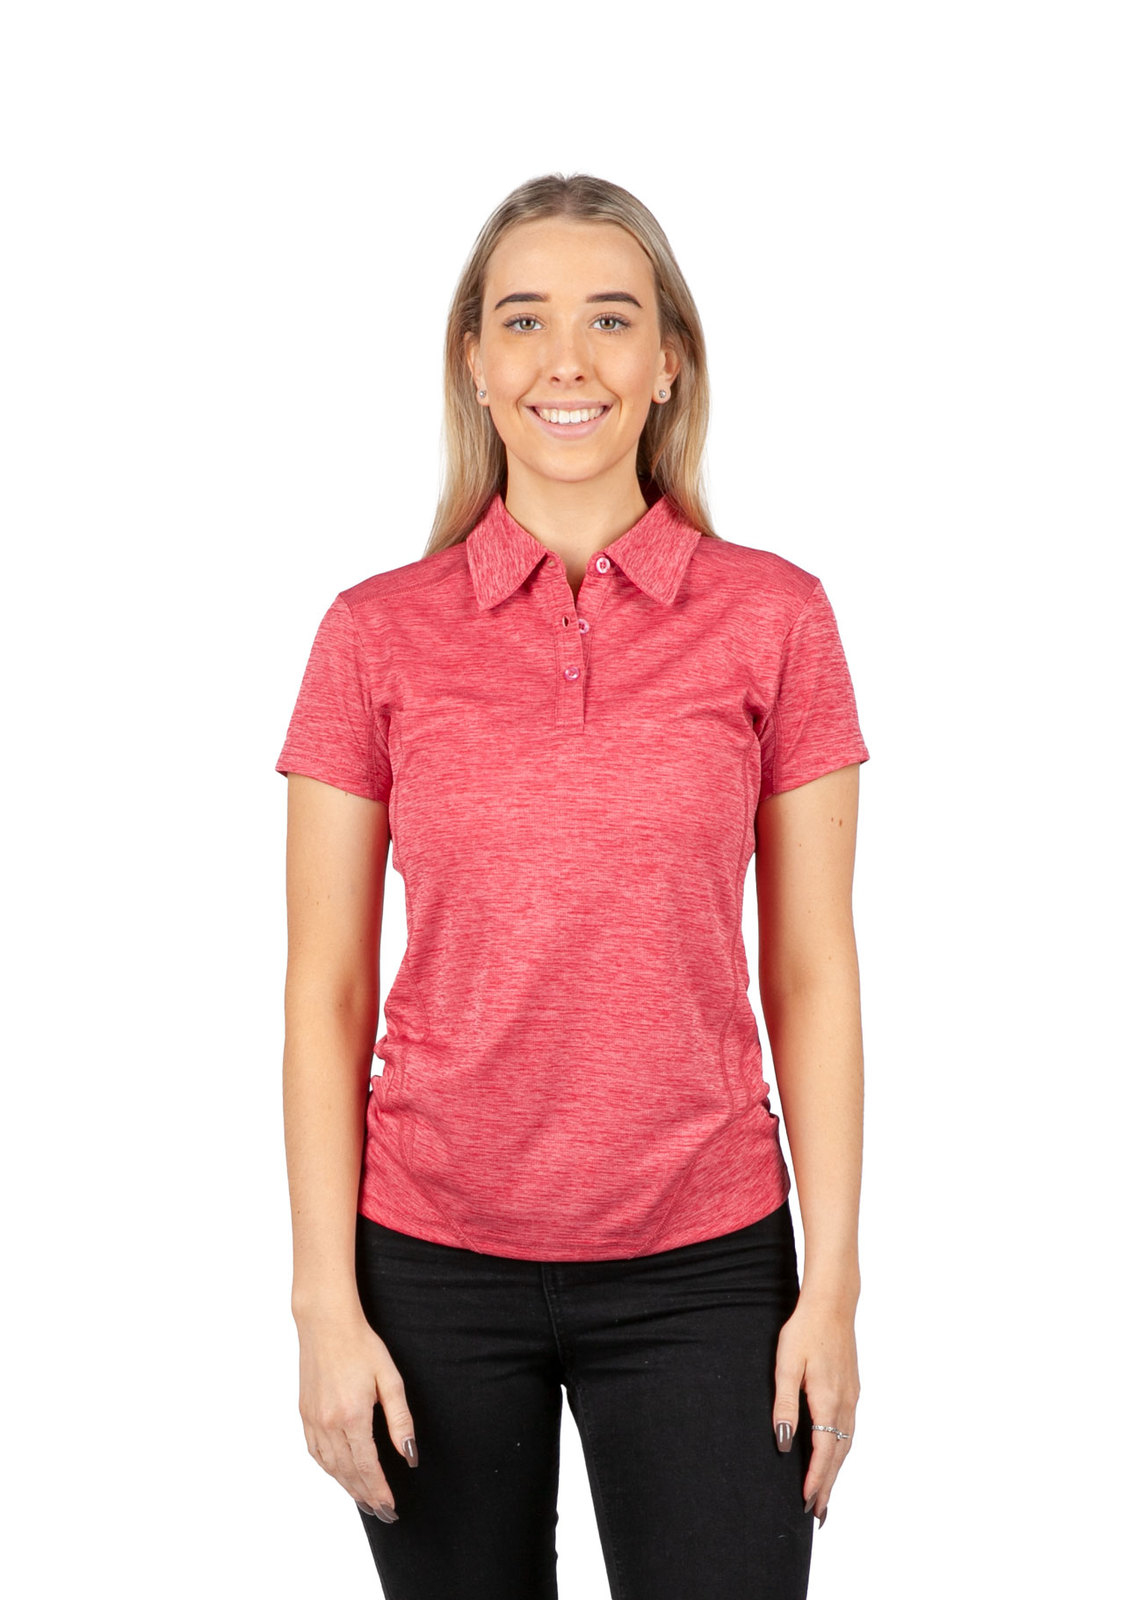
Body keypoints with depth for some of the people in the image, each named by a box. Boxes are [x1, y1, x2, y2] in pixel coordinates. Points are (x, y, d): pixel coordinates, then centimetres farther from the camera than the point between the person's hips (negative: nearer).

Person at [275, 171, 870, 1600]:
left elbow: (810, 971, 0)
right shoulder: (377, 633, -2)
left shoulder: (774, 617, -2)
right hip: (433, 1262, 1)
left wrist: (831, 1283, -2)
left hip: (700, 1265, 0)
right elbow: (327, 988, -1)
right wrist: (325, 1300, -4)